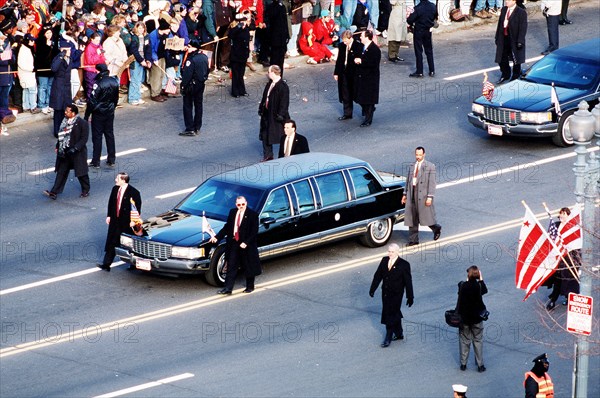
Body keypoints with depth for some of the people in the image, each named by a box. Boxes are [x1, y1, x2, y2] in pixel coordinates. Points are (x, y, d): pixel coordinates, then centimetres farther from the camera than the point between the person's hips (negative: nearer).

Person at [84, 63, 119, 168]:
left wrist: (87, 115, -11)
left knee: (97, 136, 2)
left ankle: (96, 161, 5)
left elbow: (92, 101, -19)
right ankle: (111, 160, 20)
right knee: (110, 134, 15)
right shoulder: (114, 81, -2)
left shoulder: (98, 84, -22)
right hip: (110, 112, 6)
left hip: (99, 113, -6)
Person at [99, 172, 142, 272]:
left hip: (127, 222, -5)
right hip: (115, 220, 5)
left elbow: (137, 207, -12)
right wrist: (109, 215, 9)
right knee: (111, 242, 1)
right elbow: (111, 203, 14)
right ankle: (106, 264, 0)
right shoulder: (115, 189, 4)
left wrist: (133, 221, -14)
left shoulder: (133, 192, -15)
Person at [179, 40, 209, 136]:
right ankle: (197, 127, 19)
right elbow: (207, 71, 13)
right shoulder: (204, 57, 4)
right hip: (201, 85, 8)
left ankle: (190, 129, -1)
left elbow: (187, 74, -22)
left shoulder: (191, 59, -21)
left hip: (191, 85, -8)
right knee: (198, 106, 14)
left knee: (188, 106, 1)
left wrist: (183, 85, -14)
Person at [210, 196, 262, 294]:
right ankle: (228, 288, 4)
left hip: (246, 246, -4)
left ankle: (250, 287, 26)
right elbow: (227, 227, 10)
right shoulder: (232, 212, 5)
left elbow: (254, 232, -11)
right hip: (233, 244, 4)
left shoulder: (253, 215, -10)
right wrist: (217, 237, 0)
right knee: (231, 267, 3)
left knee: (248, 267, 10)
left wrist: (246, 243, -21)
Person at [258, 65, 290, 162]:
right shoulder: (270, 84, 5)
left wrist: (280, 115, -21)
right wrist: (261, 108, 16)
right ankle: (267, 155, 26)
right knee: (265, 135, 14)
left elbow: (284, 103, -21)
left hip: (276, 115, -9)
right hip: (267, 114, 9)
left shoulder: (283, 87, -22)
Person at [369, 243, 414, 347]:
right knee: (395, 314, 16)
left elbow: (408, 282, -8)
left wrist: (410, 297, -4)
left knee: (391, 315, -5)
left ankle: (388, 338, 3)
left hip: (396, 295, -5)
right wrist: (372, 289, 9)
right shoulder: (384, 261, 2)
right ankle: (399, 334, 33)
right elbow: (378, 275, 9)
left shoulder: (404, 264, -13)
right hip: (385, 293, 5)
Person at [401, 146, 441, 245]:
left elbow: (432, 183, -9)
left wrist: (430, 197, -15)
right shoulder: (412, 167, 13)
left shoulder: (430, 166, -5)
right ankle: (413, 240, 8)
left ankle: (436, 228, 29)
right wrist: (405, 194, 13)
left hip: (423, 195, -5)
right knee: (412, 218, 3)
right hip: (412, 195, 5)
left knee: (425, 216, 0)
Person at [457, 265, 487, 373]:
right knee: (478, 341, 11)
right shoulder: (479, 286, -17)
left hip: (464, 317, 0)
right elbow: (485, 291, 3)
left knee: (464, 340, 14)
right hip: (477, 318, 0)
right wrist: (481, 279, 5)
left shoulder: (462, 285, -16)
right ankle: (480, 365, 14)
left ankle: (463, 364, 20)